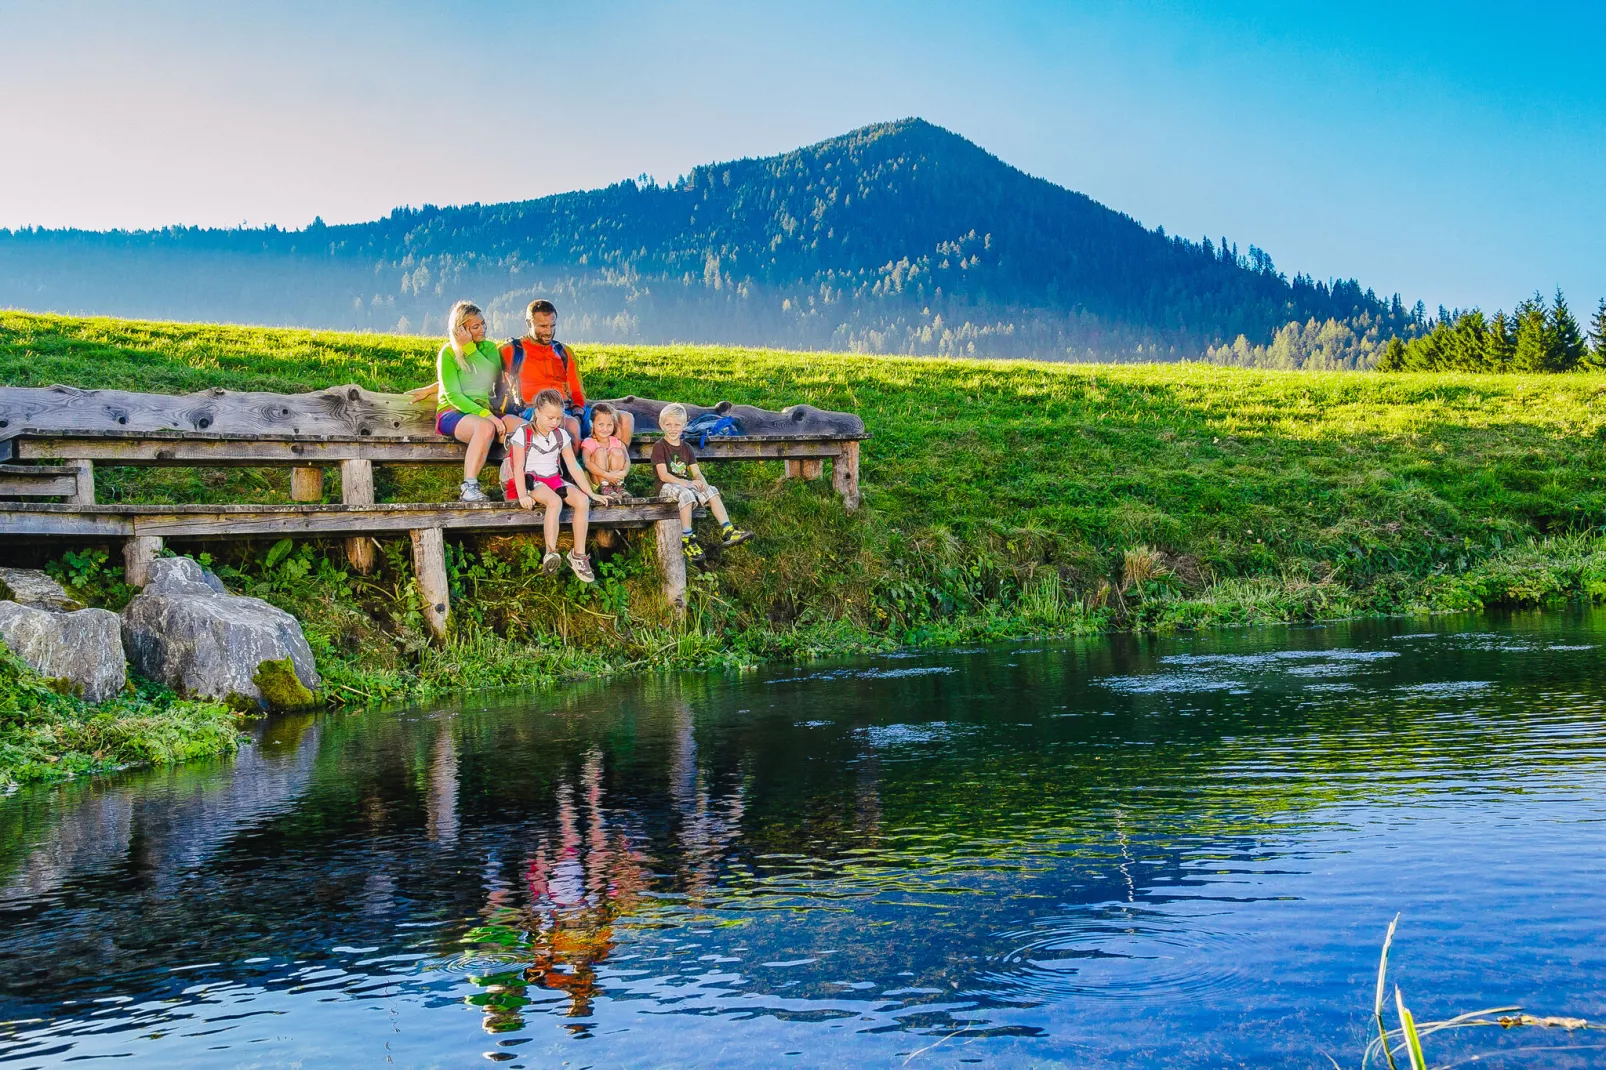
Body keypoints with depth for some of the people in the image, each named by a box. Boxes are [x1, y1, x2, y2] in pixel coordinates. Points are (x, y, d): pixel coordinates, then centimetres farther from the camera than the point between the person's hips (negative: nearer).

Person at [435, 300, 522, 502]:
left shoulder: (488, 347, 13)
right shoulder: (448, 353, -2)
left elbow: (493, 375, -8)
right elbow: (453, 396, -12)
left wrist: (470, 348, -14)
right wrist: (485, 415, -24)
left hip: (483, 412, 5)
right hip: (452, 413, -5)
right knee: (485, 427, -39)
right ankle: (468, 486, -37)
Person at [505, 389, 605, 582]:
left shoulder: (561, 435, 9)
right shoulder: (523, 434, -5)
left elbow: (574, 467, 8)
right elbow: (518, 467, -11)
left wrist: (591, 493, 2)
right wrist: (522, 495, -24)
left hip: (554, 480, 5)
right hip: (532, 480, -5)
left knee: (582, 500, -23)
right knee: (554, 501, -37)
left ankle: (579, 554, -18)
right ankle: (551, 553, -43)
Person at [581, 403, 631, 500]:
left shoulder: (616, 442, 3)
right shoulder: (588, 442, -8)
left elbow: (627, 460, -8)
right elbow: (587, 463, -24)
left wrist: (624, 472, -32)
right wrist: (607, 475, -33)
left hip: (614, 478, 3)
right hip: (597, 478, -3)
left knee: (617, 452, -17)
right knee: (600, 451, -23)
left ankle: (618, 486, -14)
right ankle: (605, 488, -24)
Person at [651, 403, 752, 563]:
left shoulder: (686, 447, 15)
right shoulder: (660, 447, -5)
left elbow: (696, 472, 8)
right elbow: (663, 475, -15)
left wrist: (702, 483, -16)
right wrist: (686, 483, -26)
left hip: (687, 484, 6)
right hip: (667, 486, -6)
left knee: (711, 491, -15)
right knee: (686, 494, -36)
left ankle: (727, 532, -20)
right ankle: (686, 538, -35)